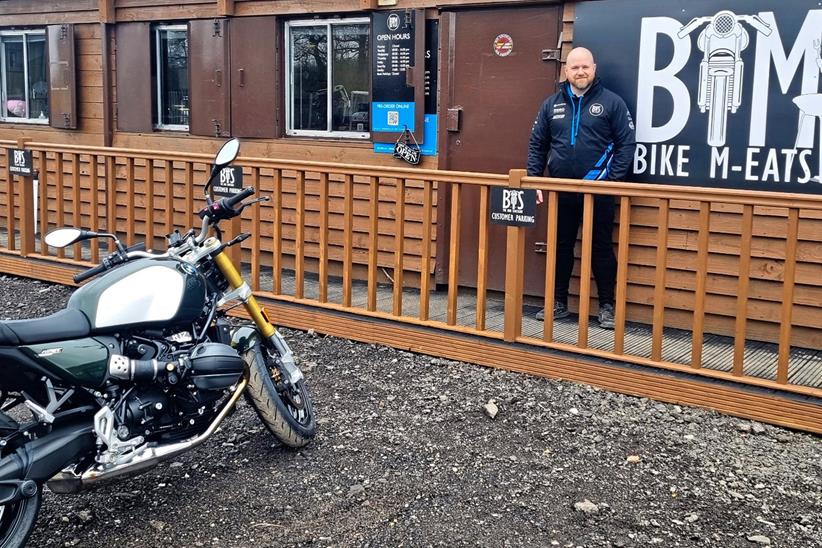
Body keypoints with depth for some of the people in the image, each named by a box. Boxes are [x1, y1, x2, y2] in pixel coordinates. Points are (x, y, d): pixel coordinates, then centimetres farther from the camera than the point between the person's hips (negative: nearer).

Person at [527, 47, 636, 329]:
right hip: (562, 191, 3)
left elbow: (627, 144, -4)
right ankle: (558, 303, 23)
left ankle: (607, 306, 14)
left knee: (602, 248, 4)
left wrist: (614, 179, -13)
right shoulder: (552, 104, 8)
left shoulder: (611, 102, -2)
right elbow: (537, 145, 11)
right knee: (560, 247, 11)